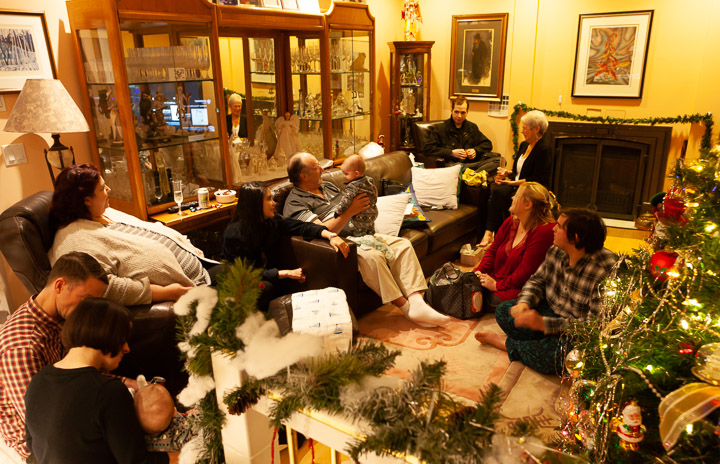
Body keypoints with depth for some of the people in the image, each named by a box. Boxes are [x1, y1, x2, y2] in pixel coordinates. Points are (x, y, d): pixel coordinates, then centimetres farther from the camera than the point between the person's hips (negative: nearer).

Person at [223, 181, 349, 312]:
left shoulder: (272, 221, -3)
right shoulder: (234, 234, -20)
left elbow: (301, 226, -2)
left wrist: (331, 235, -19)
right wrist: (287, 273, -21)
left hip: (270, 280, 6)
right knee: (266, 287, -35)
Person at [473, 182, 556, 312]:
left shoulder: (544, 231, -20)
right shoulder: (511, 222, 6)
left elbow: (526, 271, -21)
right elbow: (493, 250, 13)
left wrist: (497, 286, -18)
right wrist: (479, 271, -3)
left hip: (520, 287, -7)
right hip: (495, 279, 7)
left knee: (491, 302, -32)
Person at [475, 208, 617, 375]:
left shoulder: (605, 271, -30)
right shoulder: (556, 252, -8)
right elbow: (537, 280, 8)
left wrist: (545, 324, -34)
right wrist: (524, 303, -15)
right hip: (552, 311, 7)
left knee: (553, 355, -34)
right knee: (503, 311, -1)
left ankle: (506, 343, -5)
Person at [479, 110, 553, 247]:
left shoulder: (545, 149, -9)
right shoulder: (524, 145, 17)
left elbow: (536, 181, -14)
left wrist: (513, 182, -13)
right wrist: (507, 173, 2)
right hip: (516, 186, 7)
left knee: (498, 195, -33)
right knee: (497, 191, -28)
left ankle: (489, 233, -30)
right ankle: (488, 233, -37)